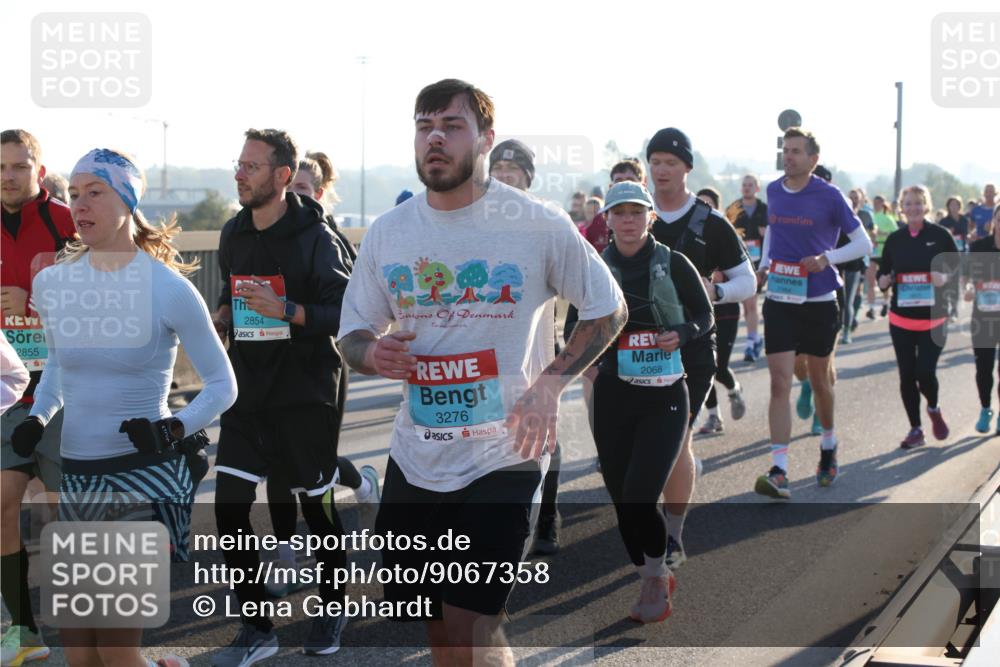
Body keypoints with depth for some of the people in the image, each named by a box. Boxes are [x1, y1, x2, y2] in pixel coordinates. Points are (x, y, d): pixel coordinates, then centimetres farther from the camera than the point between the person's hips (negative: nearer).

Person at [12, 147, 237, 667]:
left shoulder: (169, 288, -10)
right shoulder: (50, 282, 3)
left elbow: (222, 385, -2)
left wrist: (176, 428, -19)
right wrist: (39, 417, 5)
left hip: (147, 474, -5)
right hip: (75, 474, 5)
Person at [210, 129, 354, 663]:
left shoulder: (315, 238, -12)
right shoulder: (234, 234, 7)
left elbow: (348, 314, -15)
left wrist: (288, 310, -27)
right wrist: (220, 318, 3)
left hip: (306, 395, -5)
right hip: (248, 394, 5)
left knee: (316, 504, 8)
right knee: (229, 506, -3)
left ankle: (333, 604, 32)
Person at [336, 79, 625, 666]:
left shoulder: (539, 225, -8)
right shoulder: (387, 233, 3)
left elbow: (608, 310, 2)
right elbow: (353, 331, 12)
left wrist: (550, 382, -11)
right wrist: (372, 354, -13)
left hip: (503, 457, -4)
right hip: (415, 457, 5)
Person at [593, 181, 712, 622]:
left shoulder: (673, 264, -3)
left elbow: (705, 315, 6)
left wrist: (681, 334, -14)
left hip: (664, 400, -3)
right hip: (613, 398, 3)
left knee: (638, 498, -15)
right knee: (622, 502, 6)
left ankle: (656, 578, 8)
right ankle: (653, 581, 27)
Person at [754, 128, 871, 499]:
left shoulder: (829, 197, -8)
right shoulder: (773, 192, 4)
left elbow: (863, 244, -4)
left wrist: (827, 258, -19)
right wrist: (764, 262, 9)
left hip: (819, 302, -2)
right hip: (779, 301, 2)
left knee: (820, 381, 14)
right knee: (779, 383, -9)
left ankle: (828, 447, 40)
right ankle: (779, 472, -14)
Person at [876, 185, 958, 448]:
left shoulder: (940, 235, -4)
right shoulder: (894, 239, 4)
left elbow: (956, 266, 3)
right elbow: (883, 273, 10)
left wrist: (945, 276, -18)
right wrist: (884, 280, -13)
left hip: (933, 317, -3)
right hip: (901, 318, 3)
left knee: (925, 372, -10)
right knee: (907, 375, 4)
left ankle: (934, 409, 24)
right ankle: (915, 430, 19)